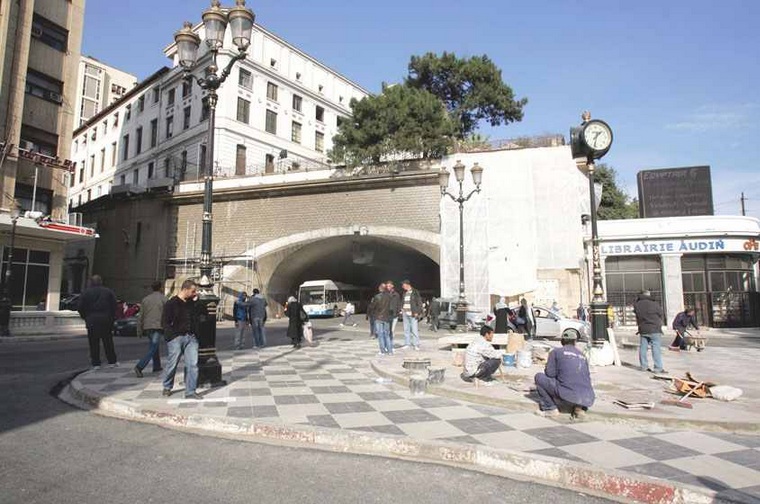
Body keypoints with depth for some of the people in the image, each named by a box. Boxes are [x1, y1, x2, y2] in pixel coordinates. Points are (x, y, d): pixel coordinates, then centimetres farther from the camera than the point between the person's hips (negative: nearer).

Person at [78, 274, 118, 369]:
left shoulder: (86, 292, 1)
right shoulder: (108, 291, 4)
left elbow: (81, 307, 0)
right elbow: (114, 306, 2)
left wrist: (85, 317, 13)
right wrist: (111, 317, 11)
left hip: (92, 320, -1)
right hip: (106, 320, 1)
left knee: (94, 343, 5)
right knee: (108, 342, 8)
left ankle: (96, 363, 5)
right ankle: (112, 361, 11)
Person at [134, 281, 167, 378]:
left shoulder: (145, 299, 12)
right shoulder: (163, 298, -2)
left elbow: (140, 316, 12)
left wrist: (139, 330, 16)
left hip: (147, 327, 6)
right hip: (157, 326, -6)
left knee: (154, 347, 21)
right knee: (152, 349, -7)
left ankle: (157, 366, 26)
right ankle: (139, 367, -20)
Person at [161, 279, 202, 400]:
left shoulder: (192, 303, 12)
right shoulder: (171, 303, -4)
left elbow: (198, 315, 5)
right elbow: (165, 323, -6)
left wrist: (196, 301, -2)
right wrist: (174, 335, -12)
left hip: (191, 337, 4)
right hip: (176, 338, -4)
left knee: (193, 364, -2)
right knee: (172, 363, 6)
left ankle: (190, 392, 4)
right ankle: (167, 387, 31)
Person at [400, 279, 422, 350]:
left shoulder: (415, 292, -5)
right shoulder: (405, 293, 14)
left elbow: (419, 303, -6)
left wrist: (417, 312, -11)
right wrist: (401, 311, 10)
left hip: (413, 314, -6)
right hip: (405, 314, 6)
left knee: (414, 330, -5)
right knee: (406, 330, 9)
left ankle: (416, 345, 1)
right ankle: (407, 344, 17)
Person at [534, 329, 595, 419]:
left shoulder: (556, 352, 6)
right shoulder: (582, 355, 20)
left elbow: (550, 373, 0)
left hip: (567, 394, -5)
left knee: (539, 377, 13)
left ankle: (551, 409, 8)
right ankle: (580, 408, 13)